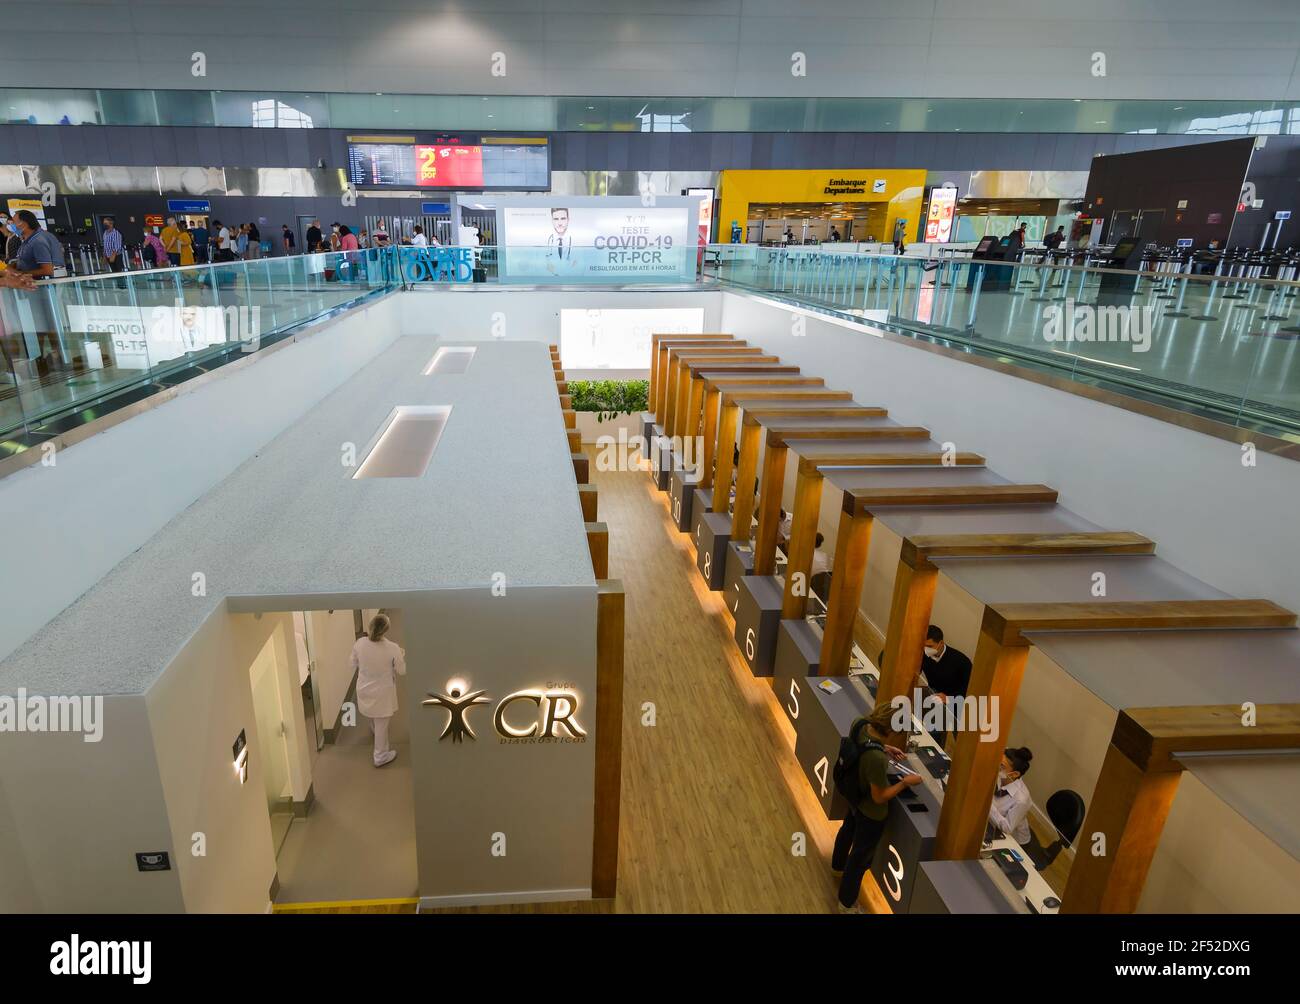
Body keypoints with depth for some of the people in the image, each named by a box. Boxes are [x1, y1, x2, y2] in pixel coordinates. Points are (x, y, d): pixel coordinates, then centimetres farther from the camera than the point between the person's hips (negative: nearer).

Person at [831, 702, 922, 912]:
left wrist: (884, 748, -5)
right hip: (871, 812, -8)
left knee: (848, 829, 36)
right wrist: (905, 782, -17)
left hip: (855, 796, 8)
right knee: (861, 856, 17)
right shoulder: (877, 759, -45)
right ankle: (847, 903, 40)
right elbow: (879, 797, -27)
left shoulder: (859, 724, -23)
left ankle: (838, 865, 66)